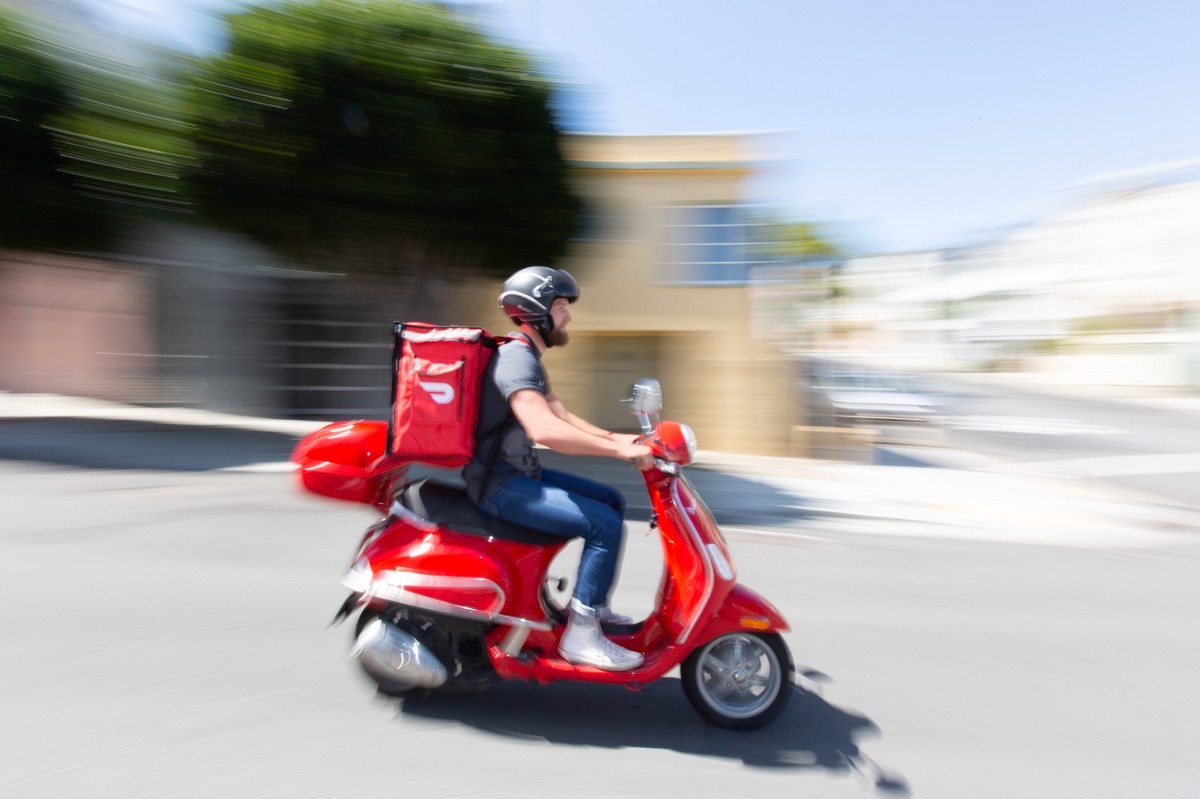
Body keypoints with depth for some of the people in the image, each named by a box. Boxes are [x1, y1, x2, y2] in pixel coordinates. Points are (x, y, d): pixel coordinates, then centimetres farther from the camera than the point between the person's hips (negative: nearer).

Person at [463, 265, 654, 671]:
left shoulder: (528, 359, 16)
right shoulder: (516, 359, -19)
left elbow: (561, 415, 16)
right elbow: (544, 429, -35)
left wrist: (614, 437, 3)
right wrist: (618, 449, -32)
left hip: (519, 474, 10)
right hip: (501, 486, -10)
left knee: (612, 501, 12)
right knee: (605, 525, -17)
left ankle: (593, 605, 20)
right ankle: (580, 636, -6)